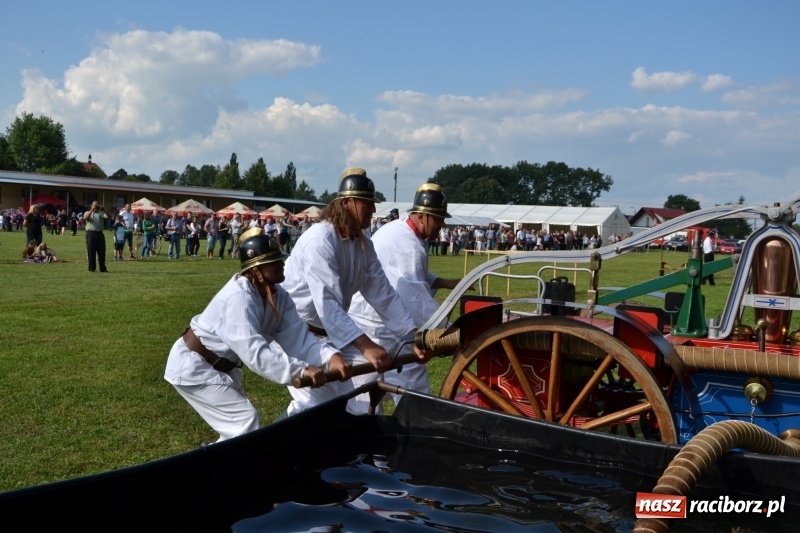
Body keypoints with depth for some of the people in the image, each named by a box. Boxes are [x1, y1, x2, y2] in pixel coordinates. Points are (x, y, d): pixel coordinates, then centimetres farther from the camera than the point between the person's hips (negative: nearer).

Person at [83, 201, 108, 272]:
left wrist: (103, 210, -9)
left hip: (99, 233, 2)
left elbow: (108, 216, -2)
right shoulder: (88, 212, 10)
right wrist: (92, 210, -16)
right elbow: (85, 218, -13)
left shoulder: (101, 213, 14)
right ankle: (91, 268, 6)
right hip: (91, 233, -2)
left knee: (102, 252, 2)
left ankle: (103, 268, 8)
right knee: (91, 252, -1)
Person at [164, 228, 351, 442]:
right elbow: (255, 353, -42)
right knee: (246, 424, -11)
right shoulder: (239, 298, -34)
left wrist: (330, 357, -32)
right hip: (194, 367, -9)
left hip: (223, 365, 9)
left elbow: (297, 337, -16)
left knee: (238, 426, 20)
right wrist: (301, 370, -49)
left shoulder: (278, 296, -8)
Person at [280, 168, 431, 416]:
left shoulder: (364, 245, 0)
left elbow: (383, 294, 0)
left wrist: (415, 336, -10)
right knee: (318, 403, -14)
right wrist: (365, 345, -44)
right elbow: (327, 303, -36)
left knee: (367, 374, 1)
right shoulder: (319, 240, -27)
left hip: (329, 332, 8)